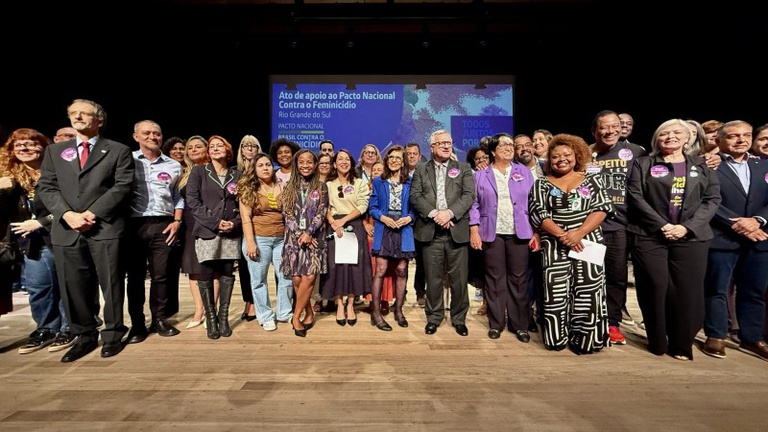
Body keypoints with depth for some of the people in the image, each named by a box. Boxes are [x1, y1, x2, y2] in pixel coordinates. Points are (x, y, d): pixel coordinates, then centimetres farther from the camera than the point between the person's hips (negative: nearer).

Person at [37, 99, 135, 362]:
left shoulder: (118, 150, 6)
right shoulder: (55, 151, 17)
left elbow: (122, 186, -4)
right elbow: (46, 187, 8)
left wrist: (92, 213, -12)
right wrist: (67, 214, -10)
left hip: (106, 227, -4)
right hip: (66, 230, 4)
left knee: (111, 283, 2)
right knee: (73, 286, 8)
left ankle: (113, 335, 17)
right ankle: (85, 336, 23)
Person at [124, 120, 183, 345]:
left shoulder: (173, 166, 10)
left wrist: (176, 221, 2)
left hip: (163, 225, 1)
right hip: (134, 225, -1)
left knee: (160, 275, 5)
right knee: (135, 276, 6)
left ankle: (160, 319, 18)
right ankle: (137, 323, 16)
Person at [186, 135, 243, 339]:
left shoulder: (237, 175, 12)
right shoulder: (198, 171, 7)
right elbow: (192, 201, -3)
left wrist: (235, 223, -8)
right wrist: (215, 222, -12)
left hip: (231, 232, 2)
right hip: (206, 231, -1)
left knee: (227, 274, 4)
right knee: (206, 275, -1)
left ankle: (224, 317, 15)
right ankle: (210, 318, 12)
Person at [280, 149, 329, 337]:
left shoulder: (321, 187, 7)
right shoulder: (289, 187, 10)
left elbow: (321, 212, -2)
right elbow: (287, 214, 2)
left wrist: (308, 233, -14)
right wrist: (300, 235, -10)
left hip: (315, 237, -1)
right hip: (294, 238, 2)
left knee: (309, 278, -10)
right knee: (297, 279, 0)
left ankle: (296, 316, 6)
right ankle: (309, 313, 18)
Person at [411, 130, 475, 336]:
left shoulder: (463, 168, 11)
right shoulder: (421, 170, 12)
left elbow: (469, 195, -2)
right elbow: (415, 196, 0)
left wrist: (450, 212, -16)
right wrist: (433, 214, -14)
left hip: (457, 230, 0)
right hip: (430, 231, 0)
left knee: (459, 278, 5)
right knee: (433, 278, 8)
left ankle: (459, 318, 22)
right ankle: (433, 317, 24)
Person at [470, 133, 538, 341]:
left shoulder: (524, 172, 9)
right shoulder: (481, 175, 7)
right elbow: (475, 204, 3)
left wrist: (536, 232, 0)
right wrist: (474, 231, -6)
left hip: (519, 233, 1)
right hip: (492, 234, -1)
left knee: (519, 279, 5)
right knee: (495, 279, 5)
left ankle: (520, 324, 17)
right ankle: (496, 323, 17)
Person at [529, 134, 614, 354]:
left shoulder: (592, 180, 10)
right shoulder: (542, 184, 8)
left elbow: (602, 208, -1)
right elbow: (538, 214, -3)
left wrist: (579, 233, -15)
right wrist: (562, 235, -16)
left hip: (587, 242, 1)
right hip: (554, 245, 0)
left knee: (588, 293, -1)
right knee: (556, 293, -1)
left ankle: (585, 340, 14)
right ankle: (557, 338, 15)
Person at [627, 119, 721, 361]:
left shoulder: (701, 165, 13)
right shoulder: (642, 164, 6)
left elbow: (712, 199, 6)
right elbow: (635, 197, -3)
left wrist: (688, 227, -9)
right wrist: (662, 225, -12)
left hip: (691, 237, 2)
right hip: (649, 236, -2)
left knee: (688, 291, 3)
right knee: (655, 288, 0)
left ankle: (682, 346, 18)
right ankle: (657, 343, 15)